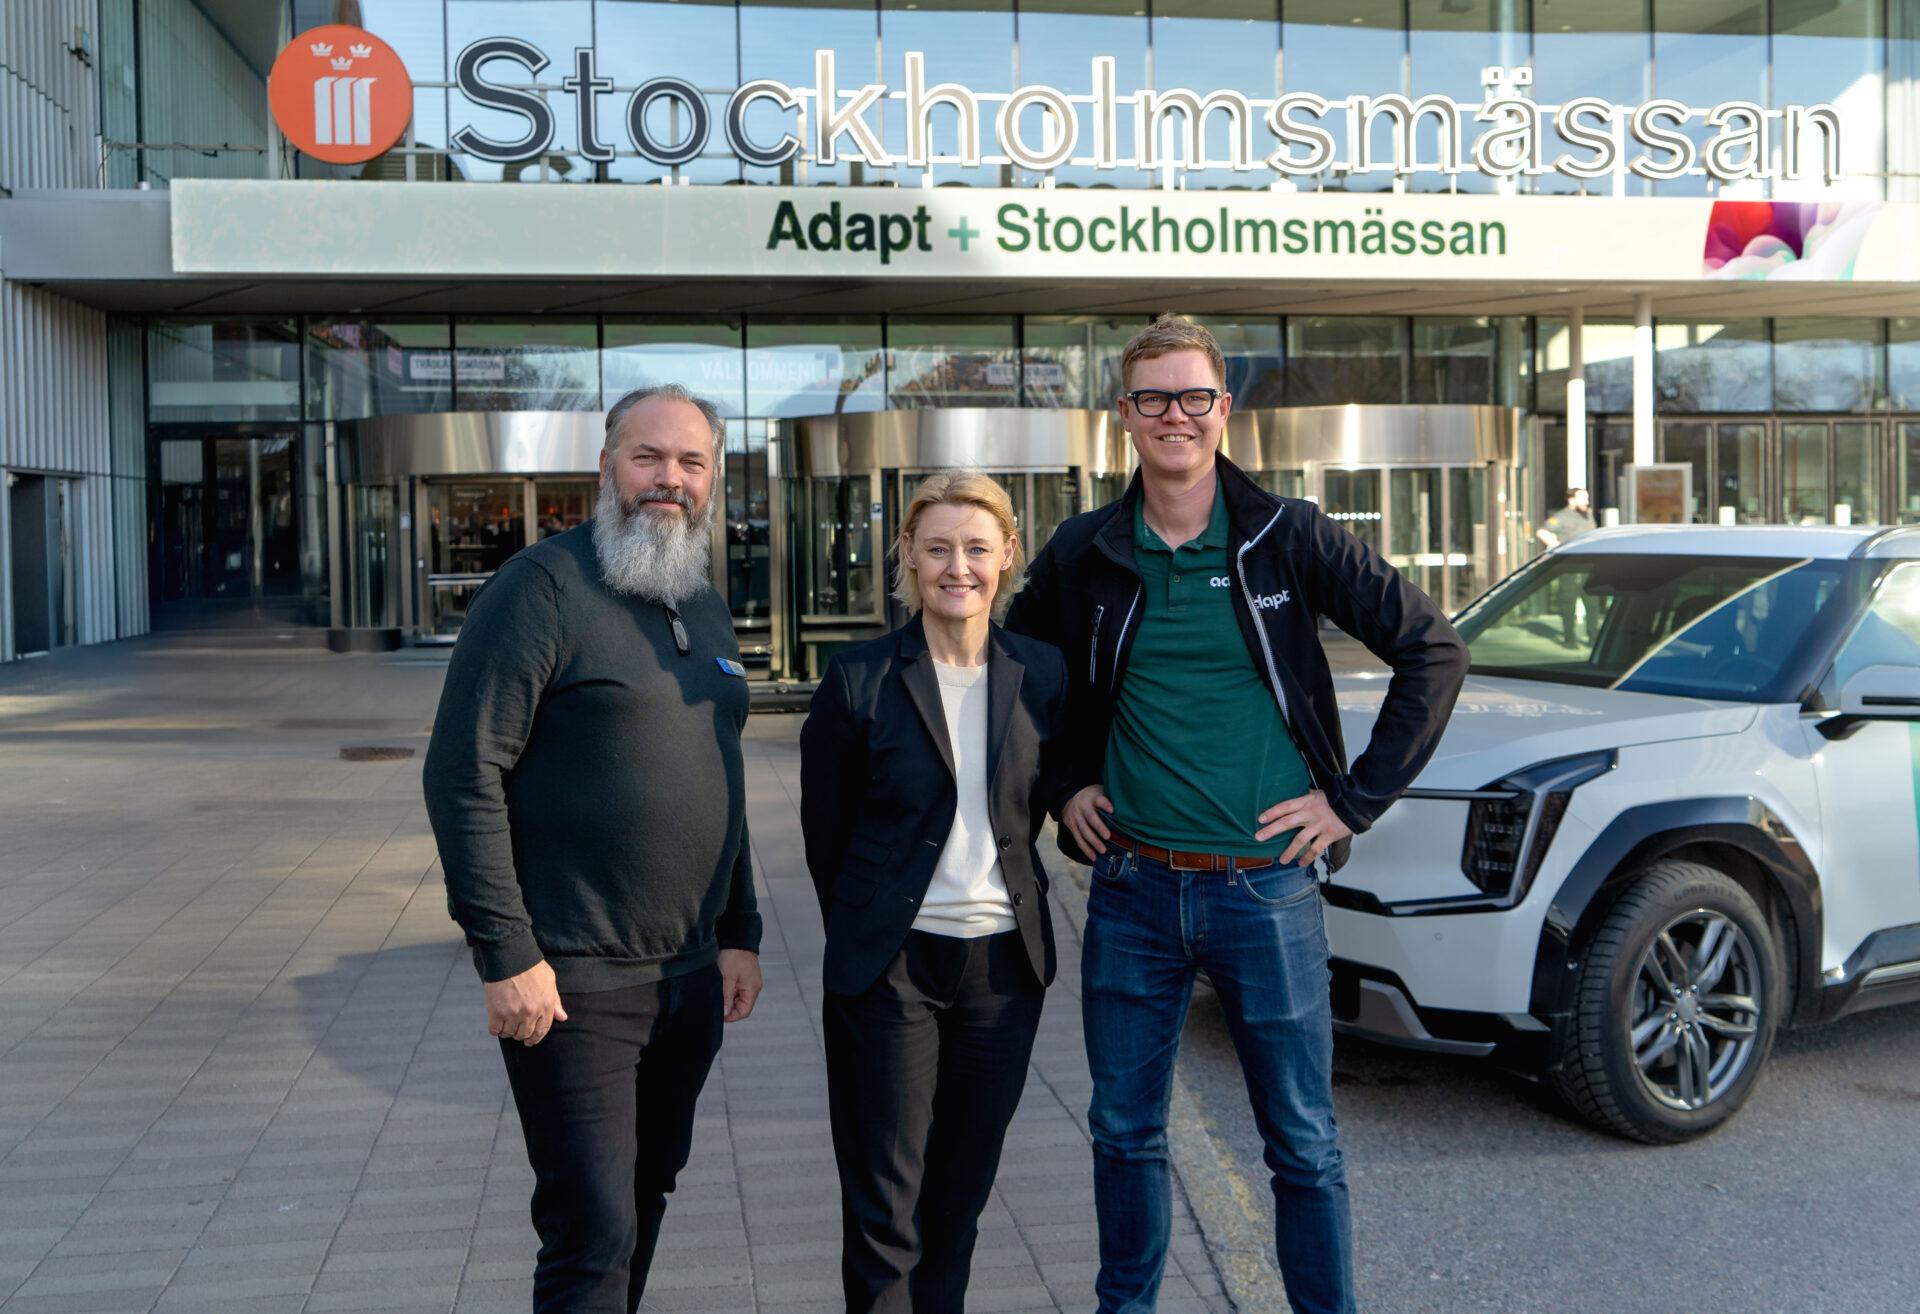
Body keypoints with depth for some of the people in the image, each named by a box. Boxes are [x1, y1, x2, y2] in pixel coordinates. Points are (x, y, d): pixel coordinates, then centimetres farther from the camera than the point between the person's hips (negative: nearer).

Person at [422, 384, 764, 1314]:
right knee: (592, 1234, -3)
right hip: (573, 984, -7)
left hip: (692, 977, 7)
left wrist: (739, 933, 15)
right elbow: (463, 775, -16)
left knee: (644, 1200, 18)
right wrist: (507, 956, -18)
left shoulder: (707, 609, 13)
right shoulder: (544, 588, -11)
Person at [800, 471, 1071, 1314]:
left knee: (963, 1190, 16)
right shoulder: (860, 681, -8)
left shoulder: (1042, 675, 1)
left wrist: (986, 885, 12)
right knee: (884, 1204, 2)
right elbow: (824, 832, 2)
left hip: (1004, 961, 3)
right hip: (891, 965, -3)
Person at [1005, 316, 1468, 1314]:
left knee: (1304, 1144, 7)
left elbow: (1432, 650, -1)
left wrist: (1355, 798, -4)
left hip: (1266, 887, -2)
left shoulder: (1287, 538, -4)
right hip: (1133, 890, 3)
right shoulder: (1085, 553, 3)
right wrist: (1063, 786, 8)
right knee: (1124, 1129, 14)